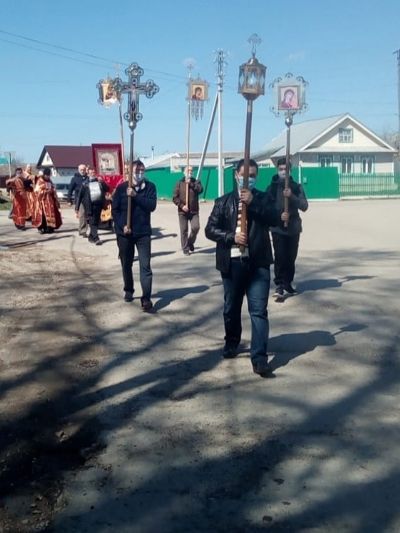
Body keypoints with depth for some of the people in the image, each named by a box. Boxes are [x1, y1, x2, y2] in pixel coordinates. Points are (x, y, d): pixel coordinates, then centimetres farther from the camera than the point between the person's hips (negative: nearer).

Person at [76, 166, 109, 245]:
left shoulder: (100, 182, 15)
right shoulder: (85, 184, 6)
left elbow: (107, 189, 7)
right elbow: (80, 196, 5)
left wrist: (102, 183, -8)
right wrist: (77, 208, 0)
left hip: (98, 204, 3)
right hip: (89, 205, -3)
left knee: (96, 221, 9)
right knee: (92, 222, -9)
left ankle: (91, 236, 23)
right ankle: (96, 238, -14)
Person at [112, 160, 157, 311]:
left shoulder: (150, 187, -1)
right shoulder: (121, 188, 0)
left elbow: (152, 205, -15)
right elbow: (115, 210, 0)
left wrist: (135, 196, -22)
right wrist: (122, 226, -12)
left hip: (143, 233, -1)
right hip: (124, 233, 1)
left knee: (145, 266, -8)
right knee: (126, 264, 14)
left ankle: (146, 298, -9)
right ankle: (128, 290, 35)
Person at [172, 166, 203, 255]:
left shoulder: (196, 182, 9)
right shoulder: (180, 183, 6)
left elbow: (200, 189, -14)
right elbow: (175, 197, 0)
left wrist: (191, 183, -14)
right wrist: (181, 205, -13)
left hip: (194, 211, 1)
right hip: (182, 211, -1)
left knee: (196, 227, -11)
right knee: (184, 230, 0)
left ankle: (190, 242, 16)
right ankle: (185, 249, 9)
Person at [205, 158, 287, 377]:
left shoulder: (263, 198, 7)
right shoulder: (223, 201, 5)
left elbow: (275, 219, -10)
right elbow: (210, 229, 0)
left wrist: (253, 203, -19)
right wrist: (232, 237, -15)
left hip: (258, 263, -1)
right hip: (232, 262, 1)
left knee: (259, 310, -7)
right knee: (231, 308, 15)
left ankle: (259, 358, -6)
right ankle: (231, 343, 39)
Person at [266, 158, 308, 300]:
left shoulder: (296, 187, 5)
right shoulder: (272, 187, 0)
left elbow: (304, 206, -5)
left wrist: (292, 196, -19)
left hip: (293, 228, 3)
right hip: (277, 228, -3)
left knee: (291, 258, 9)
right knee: (280, 257, -13)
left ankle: (287, 284, 23)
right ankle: (280, 286, -11)